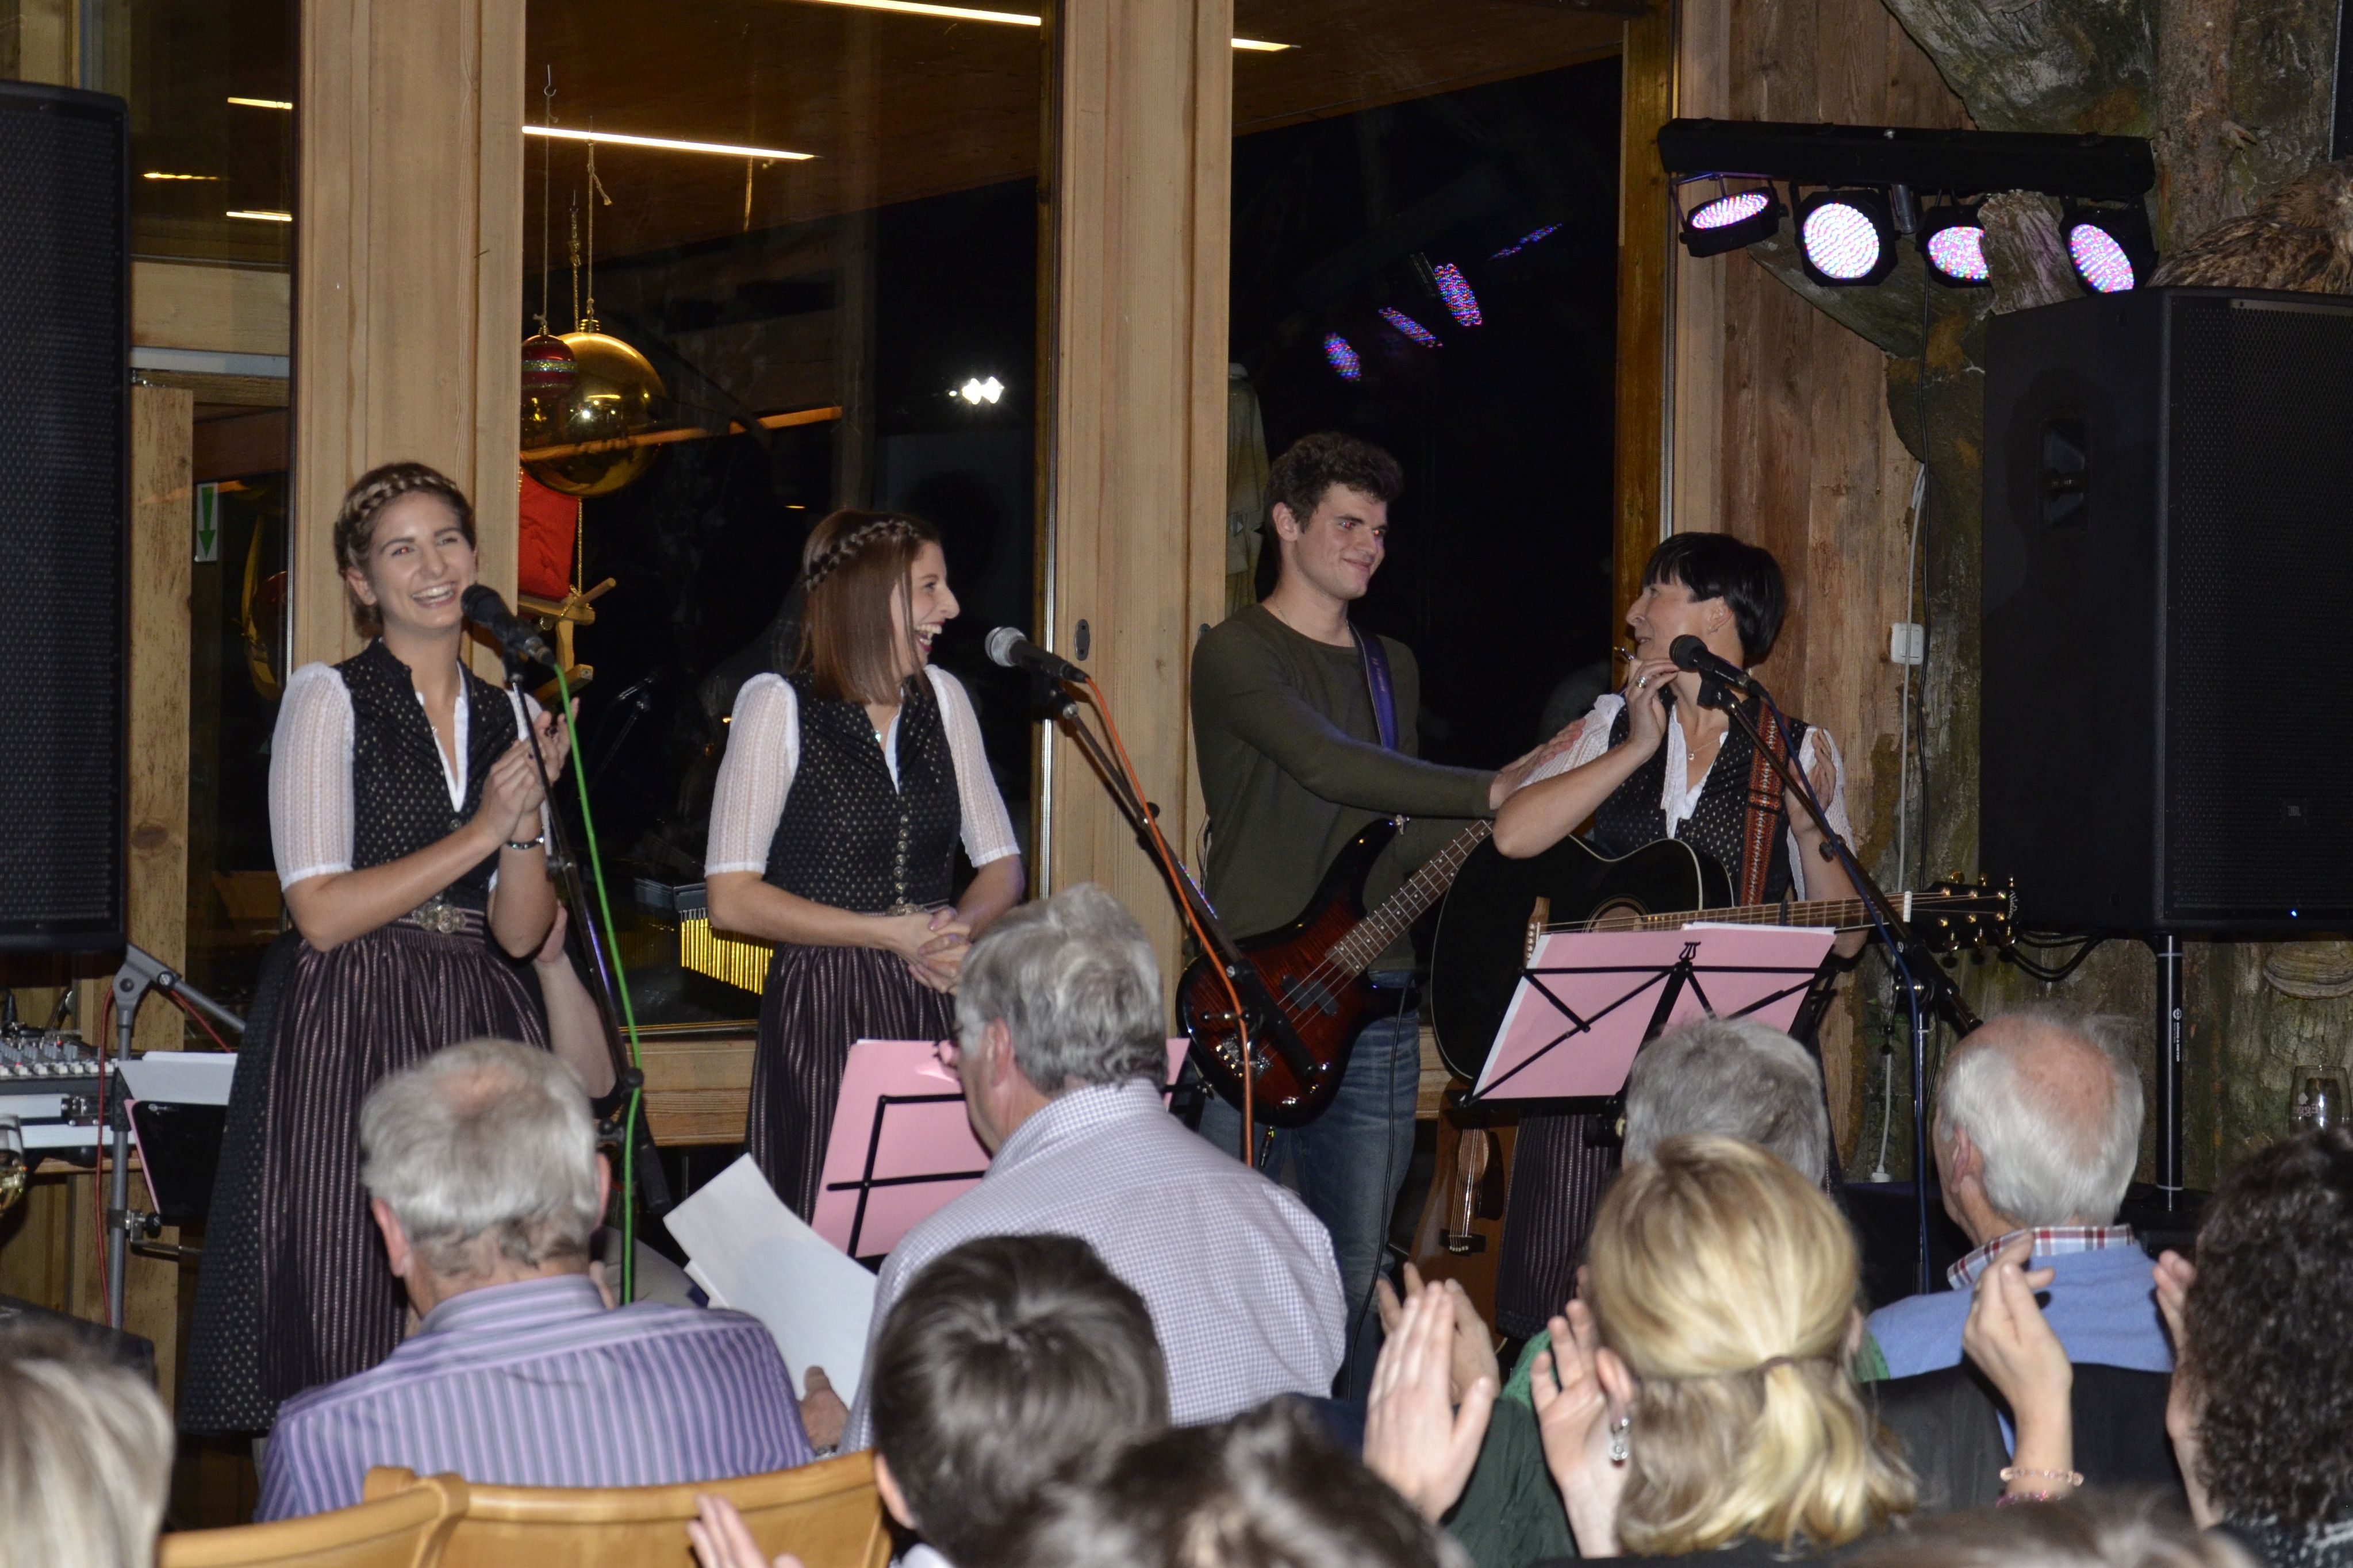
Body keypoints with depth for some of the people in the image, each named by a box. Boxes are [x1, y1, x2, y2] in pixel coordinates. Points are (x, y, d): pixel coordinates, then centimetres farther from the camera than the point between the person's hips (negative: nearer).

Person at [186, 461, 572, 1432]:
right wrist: (482, 833, -10)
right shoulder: (329, 700, -1)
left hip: (482, 1035, 4)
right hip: (350, 1035, -4)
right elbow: (322, 912, -10)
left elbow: (519, 933, 9)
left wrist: (529, 816, -7)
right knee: (348, 1324, -8)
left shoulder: (508, 718, 14)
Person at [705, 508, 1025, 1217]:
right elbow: (732, 899, -8)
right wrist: (889, 934, -12)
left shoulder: (942, 698, 13)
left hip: (935, 1004, 4)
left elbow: (1002, 865, 17)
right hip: (821, 1012, -4)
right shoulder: (778, 706, -2)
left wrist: (961, 927, -6)